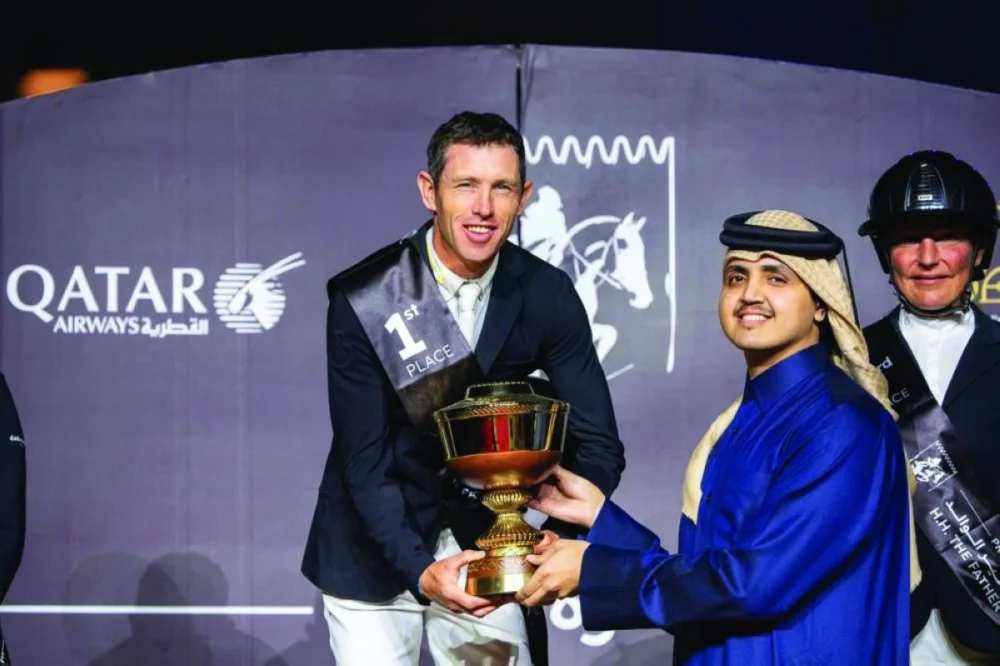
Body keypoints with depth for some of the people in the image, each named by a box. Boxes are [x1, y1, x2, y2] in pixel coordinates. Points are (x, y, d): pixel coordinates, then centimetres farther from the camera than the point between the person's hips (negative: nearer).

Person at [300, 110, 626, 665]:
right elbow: (364, 461, -18)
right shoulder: (363, 299, -18)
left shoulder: (547, 296, -10)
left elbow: (597, 444, -10)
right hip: (374, 551, -2)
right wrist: (420, 571, -32)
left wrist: (560, 535, -29)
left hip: (485, 538, 2)